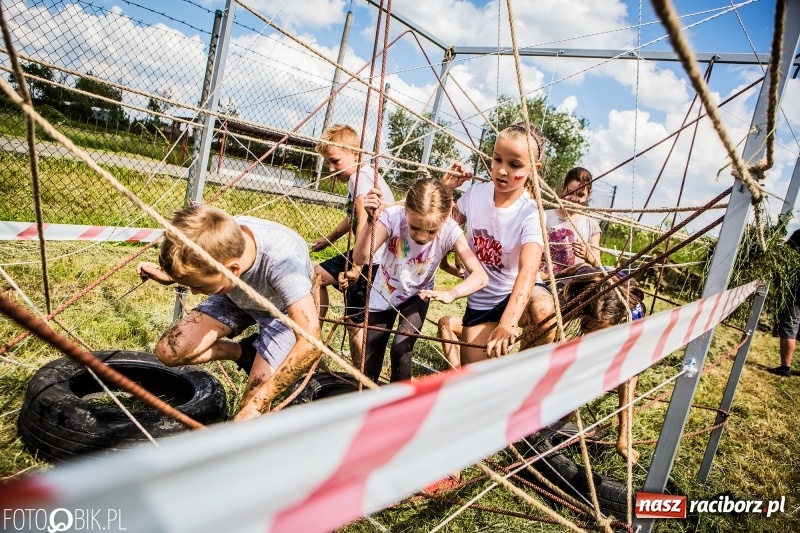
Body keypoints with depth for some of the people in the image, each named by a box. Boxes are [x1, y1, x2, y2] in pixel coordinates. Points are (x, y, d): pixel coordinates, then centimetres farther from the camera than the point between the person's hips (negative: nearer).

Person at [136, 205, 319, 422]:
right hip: (235, 297, 5)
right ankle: (245, 352, 9)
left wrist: (255, 406, -42)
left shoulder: (282, 261, -43)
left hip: (283, 310, -4)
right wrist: (170, 275, -19)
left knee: (252, 407, -14)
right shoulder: (219, 238, -29)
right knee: (169, 351, -12)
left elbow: (310, 342, -44)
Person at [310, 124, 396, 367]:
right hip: (364, 255, 11)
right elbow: (352, 218, 32)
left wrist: (355, 266, -30)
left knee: (355, 322, -5)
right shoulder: (361, 176, 16)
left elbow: (364, 224, -27)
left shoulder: (360, 176, -15)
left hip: (373, 260, -11)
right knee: (317, 275, 19)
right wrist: (328, 239, 46)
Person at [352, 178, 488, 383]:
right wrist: (371, 221, -55)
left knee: (401, 350, -19)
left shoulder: (450, 230, -30)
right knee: (370, 360, 8)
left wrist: (451, 294, -52)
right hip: (383, 293, 1)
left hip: (417, 296, 0)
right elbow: (360, 258, -40)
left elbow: (480, 276, -35)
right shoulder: (394, 216, -32)